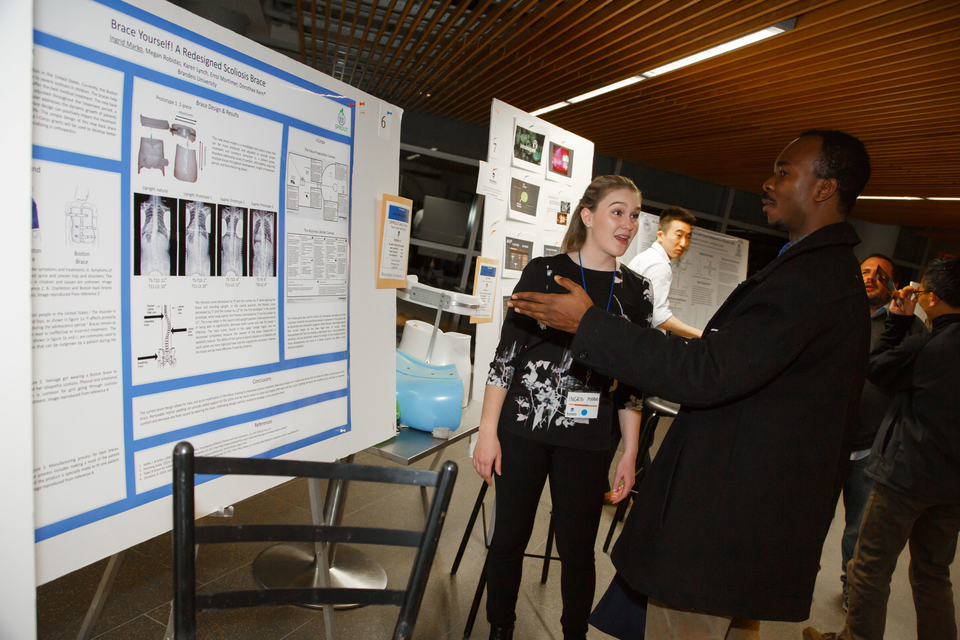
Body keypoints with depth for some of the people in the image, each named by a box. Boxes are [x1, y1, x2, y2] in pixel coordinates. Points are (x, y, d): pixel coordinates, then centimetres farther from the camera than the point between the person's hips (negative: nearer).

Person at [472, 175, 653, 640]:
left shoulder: (636, 292, 3)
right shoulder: (543, 271, -4)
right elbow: (506, 353, -4)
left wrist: (630, 453, 7)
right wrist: (487, 432, -6)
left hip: (586, 442, 2)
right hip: (522, 430, -1)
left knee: (578, 550, 12)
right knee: (509, 538, 12)